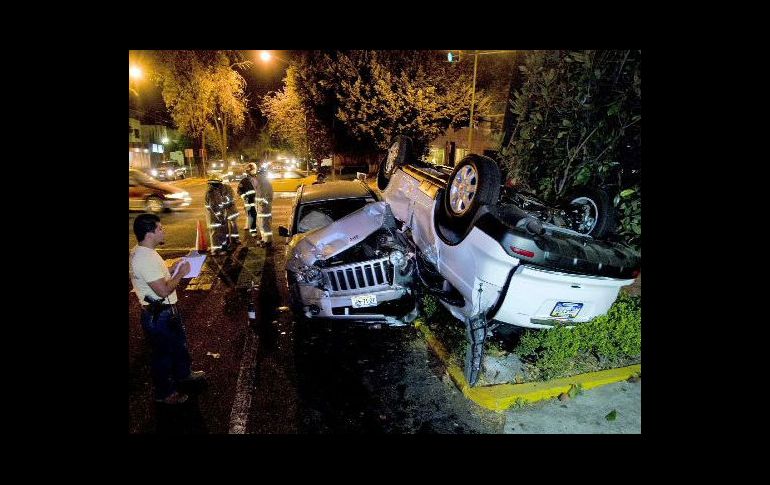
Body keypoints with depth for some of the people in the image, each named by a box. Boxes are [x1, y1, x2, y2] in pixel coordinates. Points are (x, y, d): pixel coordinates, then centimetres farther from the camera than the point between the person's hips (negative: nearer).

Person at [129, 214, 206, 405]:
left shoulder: (141, 252, 4)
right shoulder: (145, 259, -29)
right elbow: (163, 290, -30)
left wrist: (171, 269, 6)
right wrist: (180, 273, -18)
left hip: (166, 310, 10)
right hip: (158, 316, -10)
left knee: (179, 342, 27)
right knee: (163, 353, 9)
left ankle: (183, 373, 49)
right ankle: (164, 393, 30)